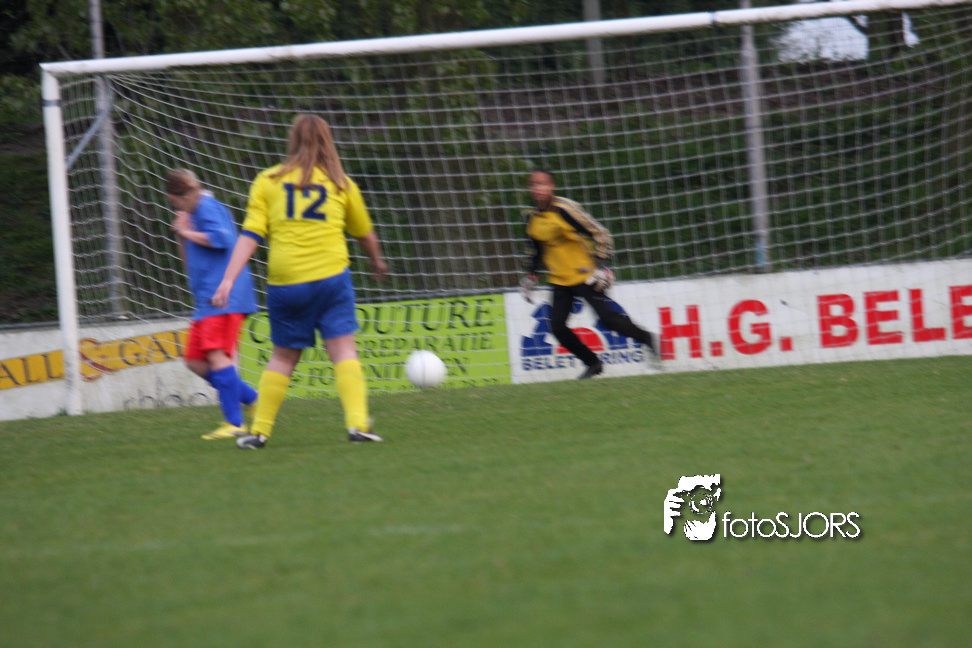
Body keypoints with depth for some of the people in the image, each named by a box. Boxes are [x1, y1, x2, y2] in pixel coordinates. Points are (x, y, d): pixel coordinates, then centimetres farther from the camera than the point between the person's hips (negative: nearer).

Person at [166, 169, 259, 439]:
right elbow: (189, 262, 27)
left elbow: (221, 238, -20)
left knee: (216, 354, -18)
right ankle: (252, 399, 10)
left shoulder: (207, 207, -3)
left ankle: (234, 422, -21)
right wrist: (182, 236, 11)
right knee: (195, 362, 6)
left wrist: (187, 233, -6)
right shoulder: (194, 214, 26)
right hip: (206, 299, 10)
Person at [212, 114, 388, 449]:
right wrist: (377, 261, 42)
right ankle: (358, 422, -13)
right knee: (343, 350, 0)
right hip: (331, 277, -1)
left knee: (283, 356, 12)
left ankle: (259, 431, 13)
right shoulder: (341, 184, 9)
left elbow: (251, 235, -1)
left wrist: (229, 279, -3)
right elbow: (365, 233, 23)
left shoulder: (268, 181, 7)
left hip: (285, 281, 1)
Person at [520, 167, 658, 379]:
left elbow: (600, 233, -15)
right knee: (557, 326, -7)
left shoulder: (564, 209, -17)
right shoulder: (532, 218, 4)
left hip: (584, 277, -6)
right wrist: (530, 278, 17)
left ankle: (646, 338, 11)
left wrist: (600, 266, -19)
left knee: (607, 317, -14)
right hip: (560, 281, 6)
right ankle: (593, 363, 9)